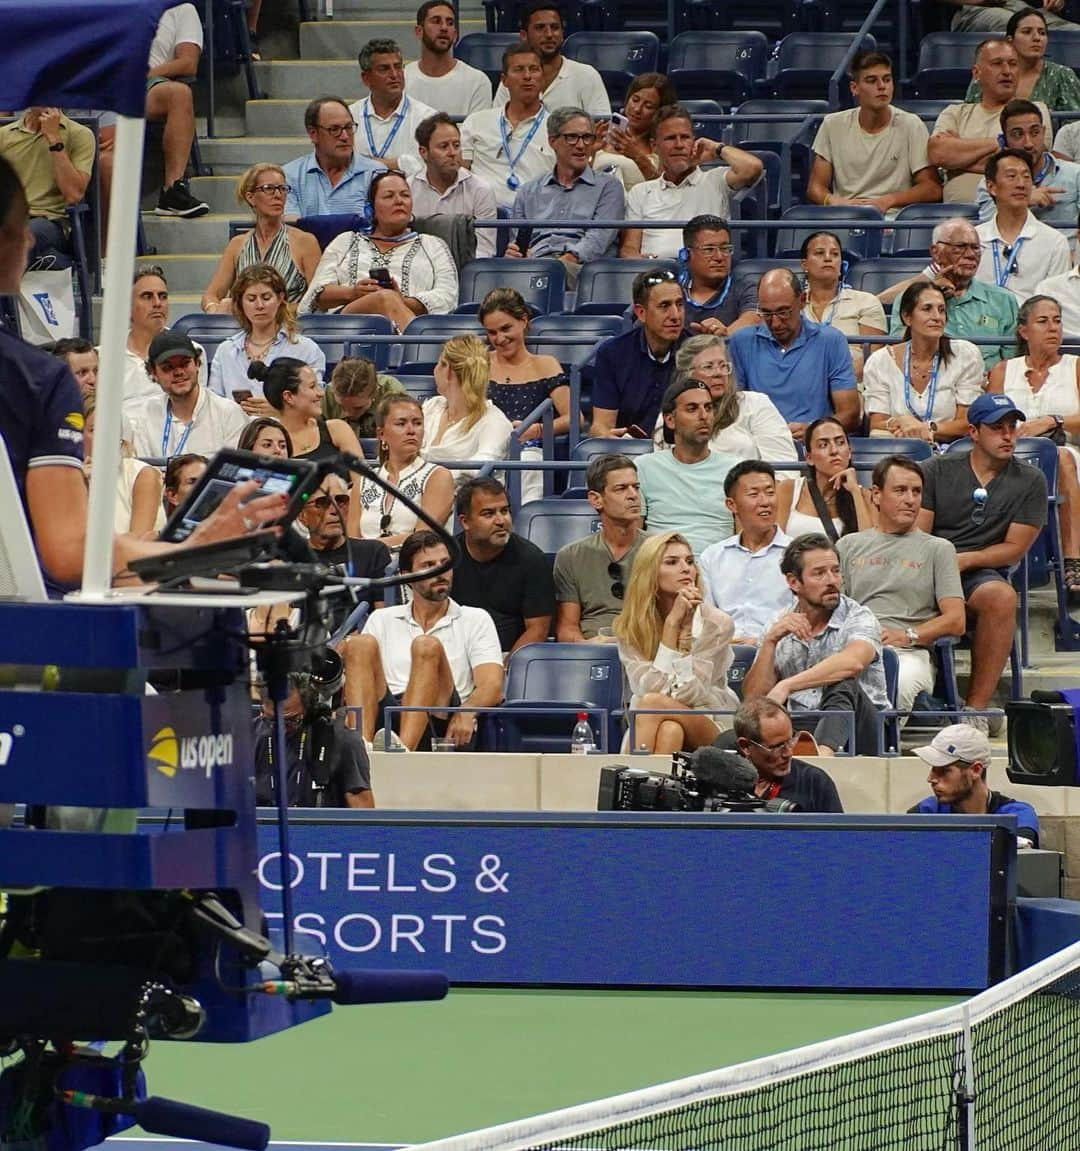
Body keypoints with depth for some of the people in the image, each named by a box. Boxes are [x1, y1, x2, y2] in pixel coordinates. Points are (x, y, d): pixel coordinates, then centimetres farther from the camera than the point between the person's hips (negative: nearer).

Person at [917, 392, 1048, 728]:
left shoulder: (1030, 481, 12)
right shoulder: (936, 471, 13)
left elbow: (1015, 548, 7)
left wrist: (965, 559, -9)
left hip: (982, 574, 0)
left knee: (1001, 596, -37)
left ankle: (976, 706, -33)